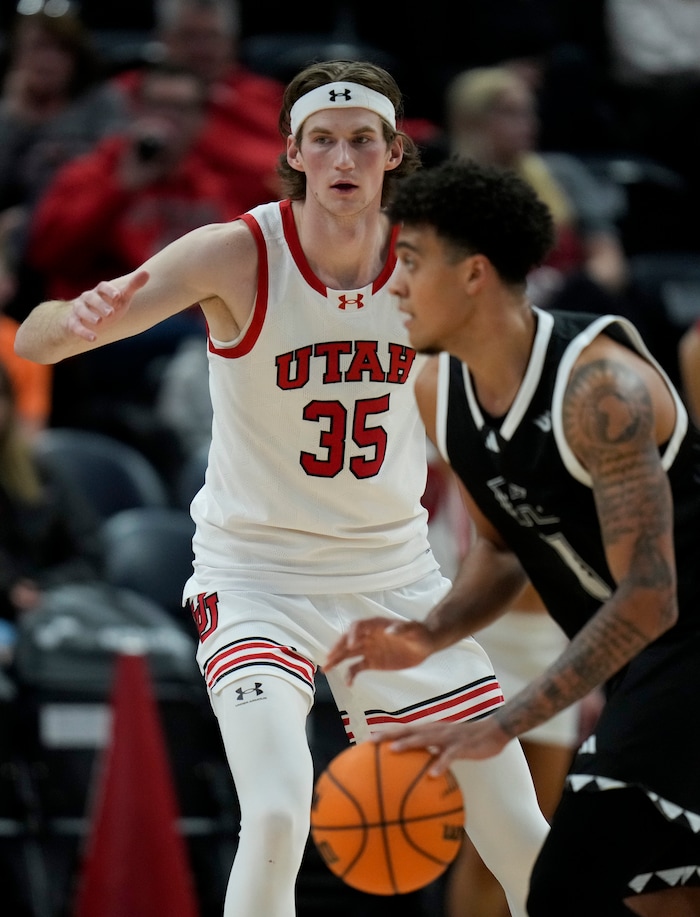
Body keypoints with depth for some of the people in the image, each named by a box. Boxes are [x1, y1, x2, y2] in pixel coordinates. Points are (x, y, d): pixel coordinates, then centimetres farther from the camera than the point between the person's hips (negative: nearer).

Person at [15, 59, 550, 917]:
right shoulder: (237, 254, -17)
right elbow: (34, 340, -25)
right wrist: (81, 320, -47)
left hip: (394, 573, 4)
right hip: (256, 577, -4)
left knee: (520, 836, 4)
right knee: (278, 812, -27)